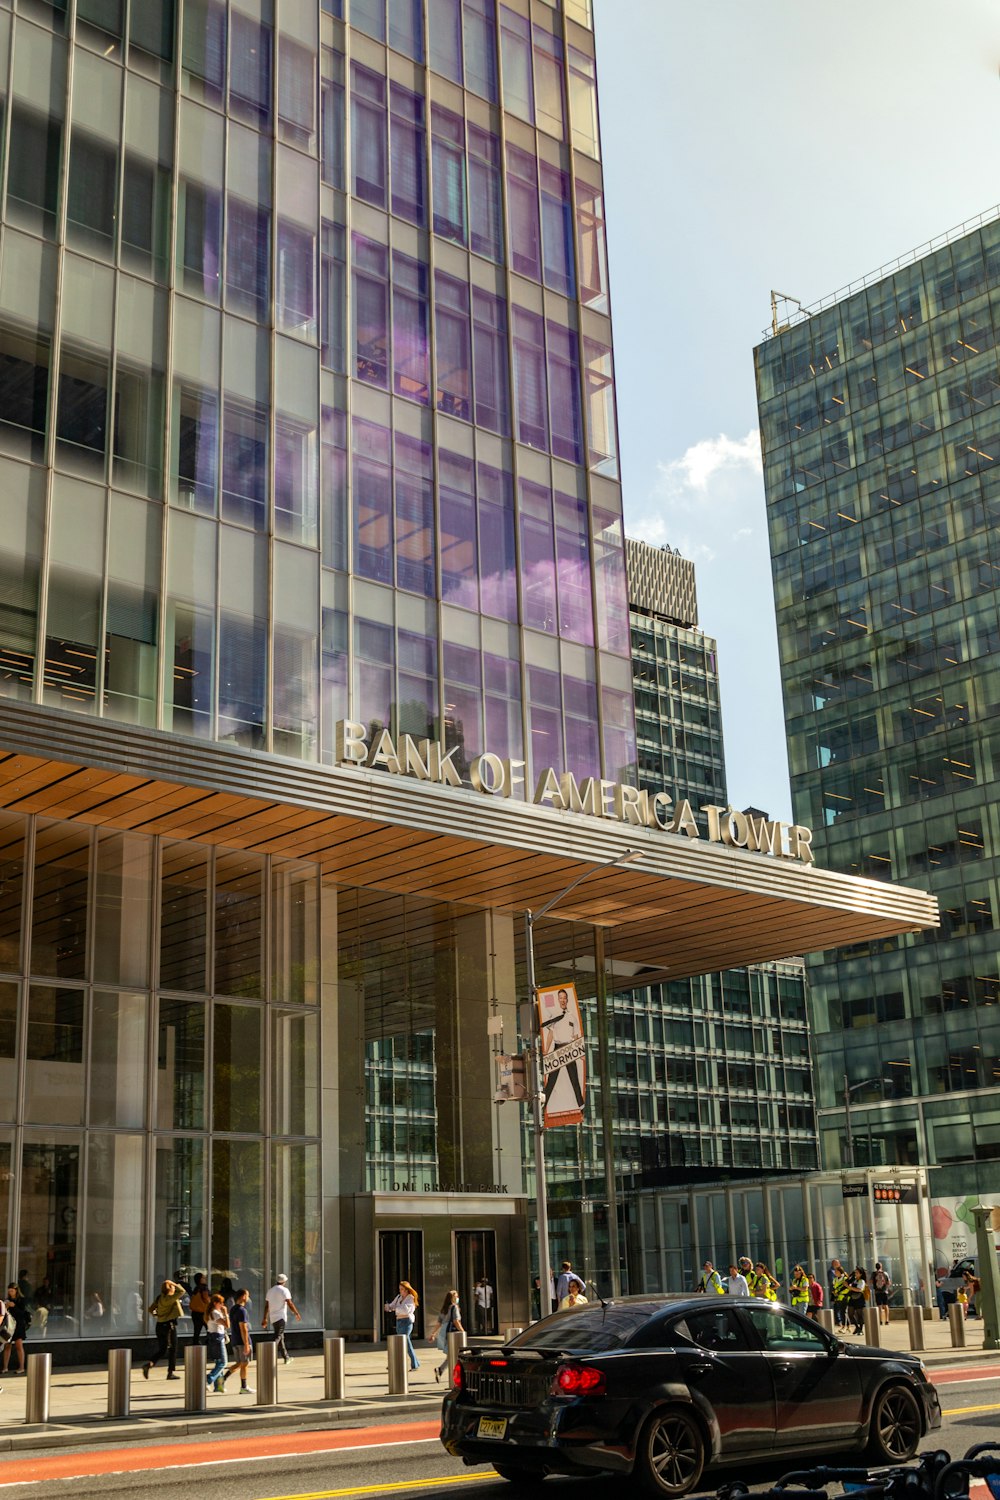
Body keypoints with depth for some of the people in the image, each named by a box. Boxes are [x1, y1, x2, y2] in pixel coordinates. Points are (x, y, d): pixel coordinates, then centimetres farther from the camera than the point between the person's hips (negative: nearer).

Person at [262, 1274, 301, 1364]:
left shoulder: (270, 1291, 15)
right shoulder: (284, 1290, -7)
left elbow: (266, 1306, 16)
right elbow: (290, 1304, -13)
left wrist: (265, 1319, 20)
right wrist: (297, 1314, -4)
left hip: (272, 1318, 7)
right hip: (280, 1317, -7)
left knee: (280, 1337, 15)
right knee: (278, 1337, -11)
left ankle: (286, 1357, 22)